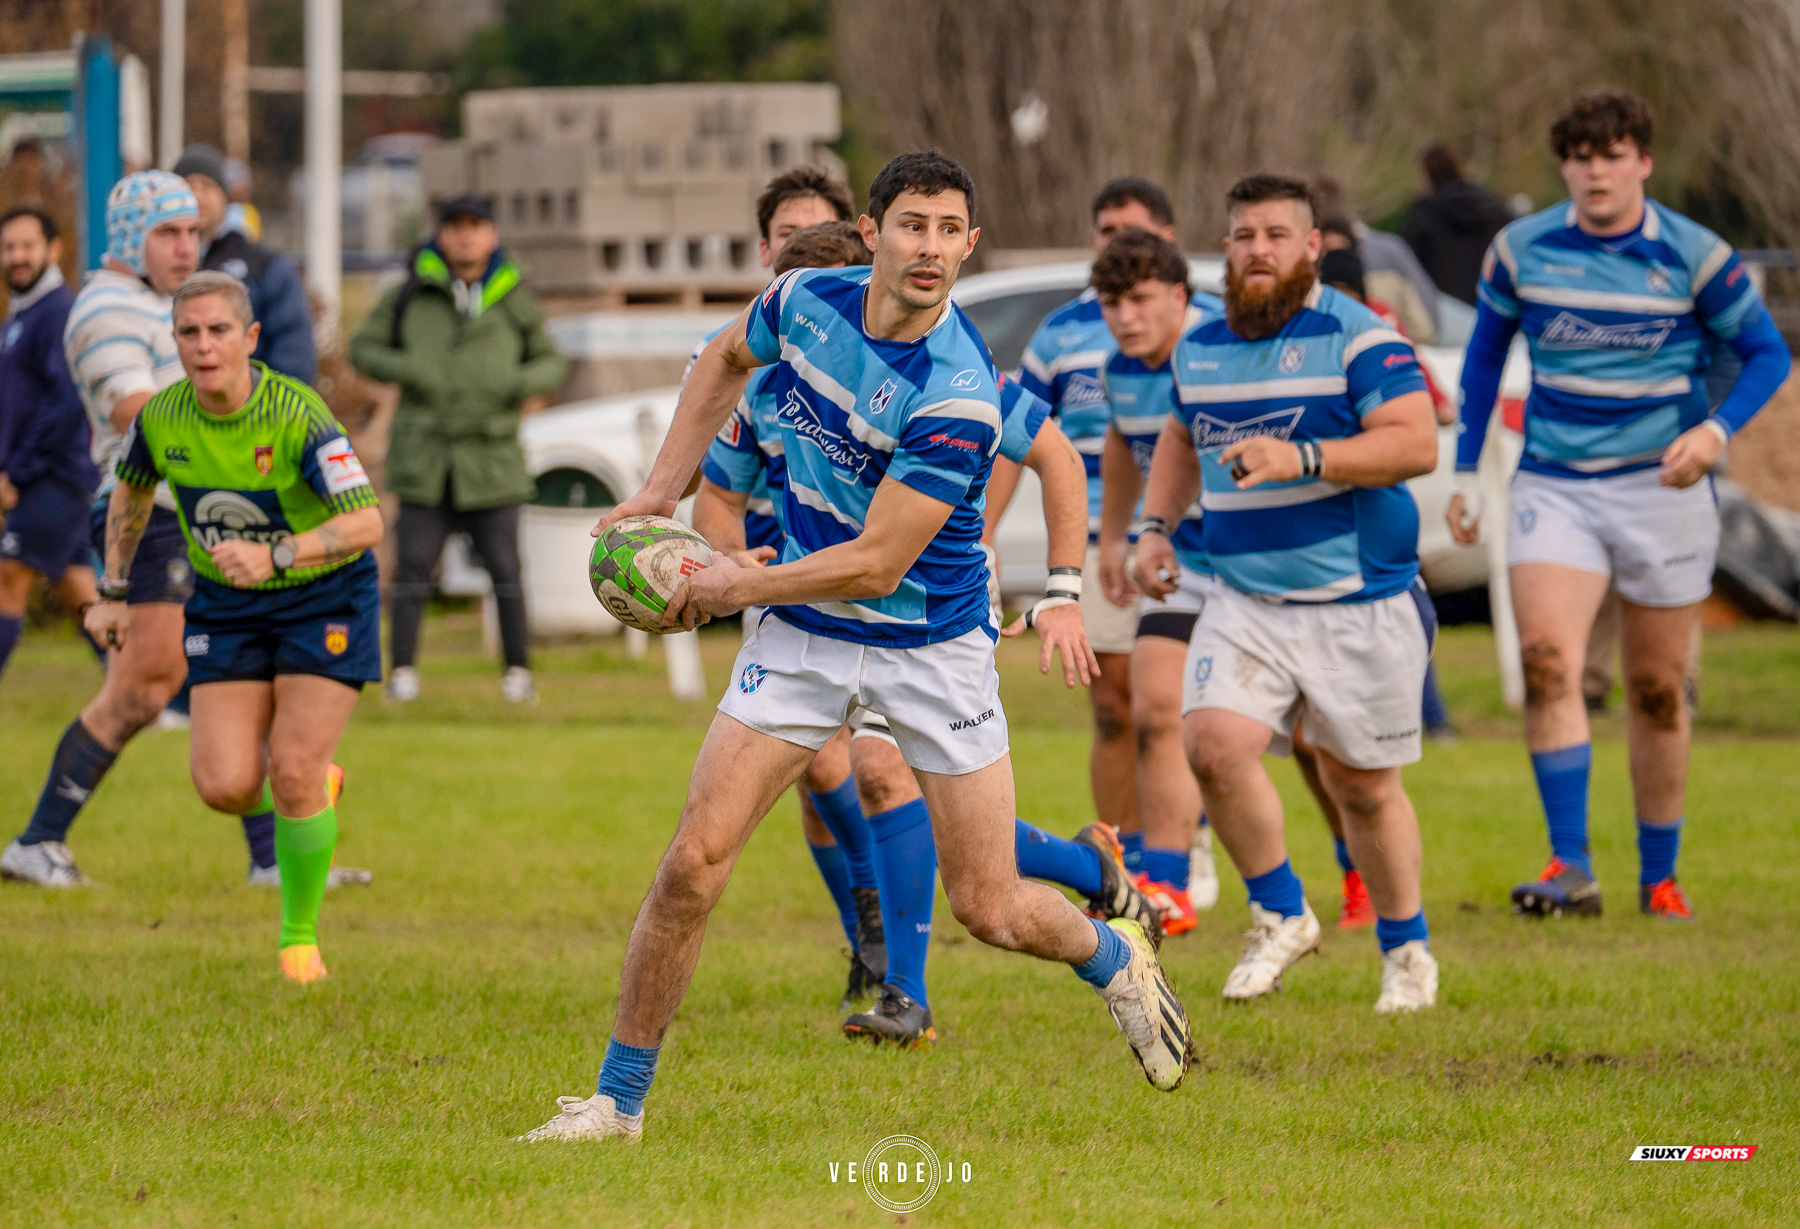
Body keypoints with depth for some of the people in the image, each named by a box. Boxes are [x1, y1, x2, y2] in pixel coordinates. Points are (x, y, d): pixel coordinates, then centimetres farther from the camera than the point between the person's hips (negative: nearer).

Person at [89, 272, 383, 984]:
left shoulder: (296, 415, -25)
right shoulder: (161, 418, -11)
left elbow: (366, 522, -32)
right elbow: (132, 492, 13)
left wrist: (275, 556, -44)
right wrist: (113, 594, 12)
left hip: (324, 598, -4)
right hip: (225, 608, 4)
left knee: (293, 773, -14)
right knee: (226, 787, -9)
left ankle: (300, 933, 10)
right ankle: (311, 791, 28)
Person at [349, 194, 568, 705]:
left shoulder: (513, 300, 7)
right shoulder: (412, 295, 5)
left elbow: (551, 363, 15)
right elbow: (363, 348, 9)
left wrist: (522, 382, -7)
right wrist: (408, 370, -9)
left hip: (491, 457, 0)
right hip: (425, 459, 0)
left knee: (504, 568, -1)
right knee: (413, 565, -5)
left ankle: (518, 671, 8)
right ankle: (403, 671, 1)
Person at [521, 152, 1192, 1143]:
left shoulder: (957, 397, -26)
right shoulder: (805, 300, -8)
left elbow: (876, 564, -24)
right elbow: (727, 361, 17)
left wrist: (734, 588, -13)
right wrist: (660, 492, 12)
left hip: (933, 643, -4)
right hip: (803, 634, 4)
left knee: (991, 910, 1)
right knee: (694, 862, -9)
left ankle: (1114, 958, 36)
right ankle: (618, 1099, 3)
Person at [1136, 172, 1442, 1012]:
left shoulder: (1356, 337, -10)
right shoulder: (1199, 347, 9)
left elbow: (1416, 444, -20)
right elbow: (1182, 436, 29)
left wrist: (1300, 458, -29)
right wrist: (1156, 525, 15)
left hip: (1359, 605, -4)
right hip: (1245, 602, 4)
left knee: (1361, 786, 6)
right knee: (1214, 746, -18)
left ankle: (1406, 949, 28)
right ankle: (1281, 916, 3)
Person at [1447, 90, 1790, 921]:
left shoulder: (1694, 256, -7)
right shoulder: (1521, 250, 0)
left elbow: (1768, 353, 1)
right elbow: (1485, 354, 14)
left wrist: (1717, 431, -17)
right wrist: (1466, 471, 10)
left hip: (1661, 487, -1)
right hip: (1553, 485, 1)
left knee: (1655, 692, 6)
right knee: (1546, 663, -19)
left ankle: (1659, 875, 21)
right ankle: (1571, 867, -20)